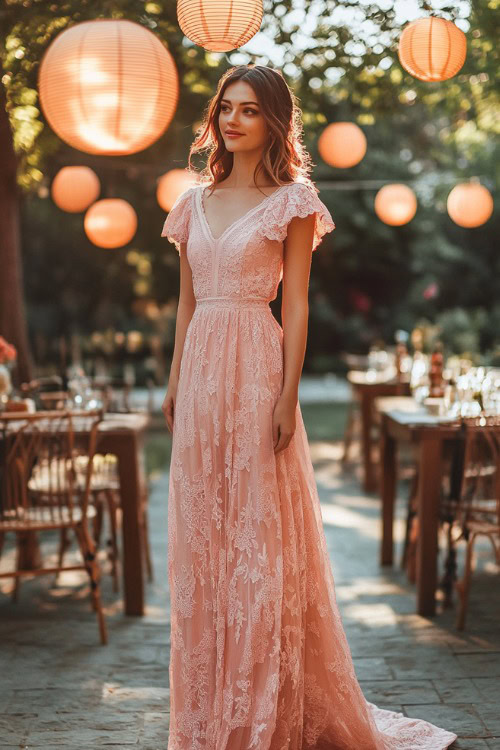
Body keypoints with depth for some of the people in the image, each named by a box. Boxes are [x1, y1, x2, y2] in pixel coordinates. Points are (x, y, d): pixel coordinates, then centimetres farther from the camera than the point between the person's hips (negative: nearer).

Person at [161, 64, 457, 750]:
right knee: (201, 531, 9)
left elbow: (295, 303, -6)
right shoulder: (195, 202, 13)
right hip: (201, 366, 5)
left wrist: (288, 395, -12)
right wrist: (175, 381, 13)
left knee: (260, 528, -1)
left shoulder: (292, 199, -1)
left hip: (255, 366, -5)